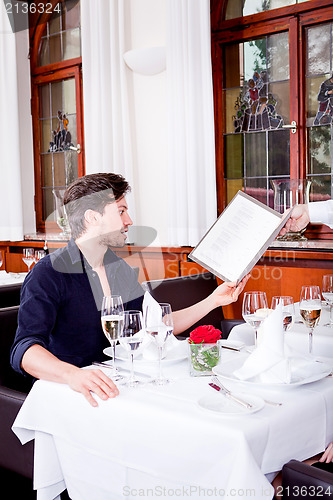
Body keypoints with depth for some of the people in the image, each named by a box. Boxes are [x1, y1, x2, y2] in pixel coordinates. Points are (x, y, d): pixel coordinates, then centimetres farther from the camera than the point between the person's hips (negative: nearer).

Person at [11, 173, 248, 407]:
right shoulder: (48, 274, -14)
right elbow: (24, 349, -27)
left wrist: (213, 301, 15)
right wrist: (72, 374, -47)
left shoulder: (121, 269, 11)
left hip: (116, 386, 7)